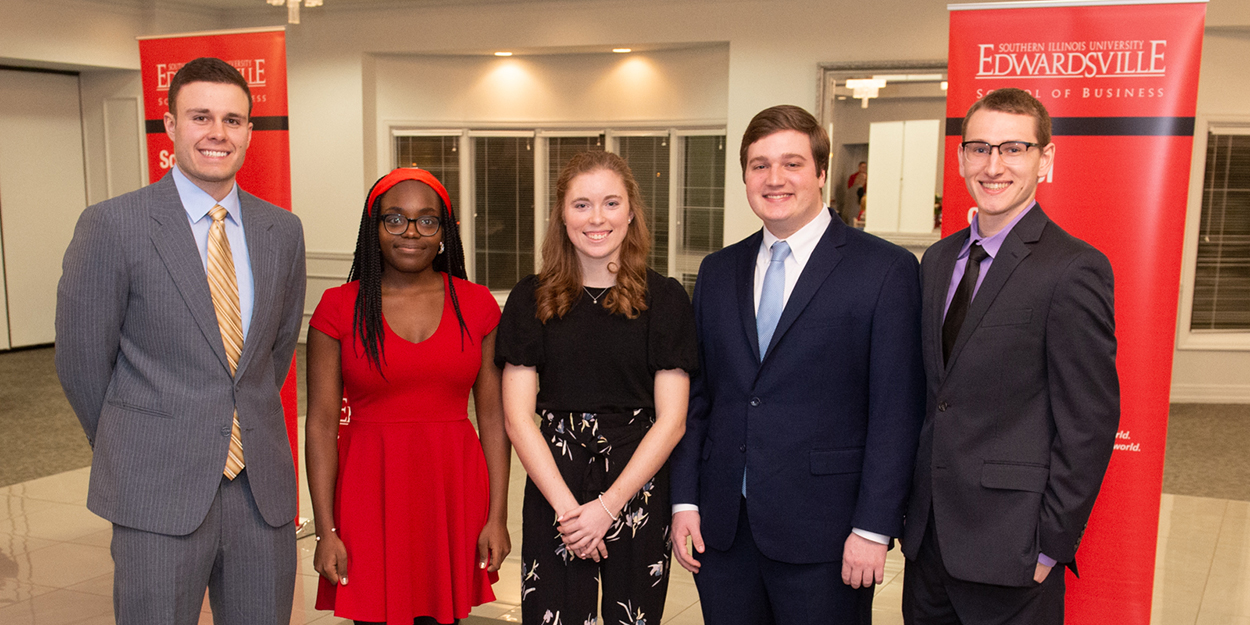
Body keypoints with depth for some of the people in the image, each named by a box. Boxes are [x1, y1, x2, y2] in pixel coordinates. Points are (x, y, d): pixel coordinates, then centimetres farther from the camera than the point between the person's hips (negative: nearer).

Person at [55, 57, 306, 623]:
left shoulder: (282, 230, 6)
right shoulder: (111, 226, -7)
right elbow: (81, 360, 0)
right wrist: (128, 452, 9)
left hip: (263, 490, 4)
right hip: (159, 494, -4)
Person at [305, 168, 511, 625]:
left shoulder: (477, 305, 3)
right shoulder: (340, 308, -1)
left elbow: (492, 416, 3)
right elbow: (321, 424, -2)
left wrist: (498, 516, -1)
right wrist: (325, 530, -6)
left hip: (454, 492, 1)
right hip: (371, 493, -1)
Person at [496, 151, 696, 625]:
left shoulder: (665, 299, -2)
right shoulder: (531, 300, 2)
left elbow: (671, 420, -5)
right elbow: (518, 417, -1)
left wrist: (607, 505, -11)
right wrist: (565, 506, -10)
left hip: (639, 489, 0)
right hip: (552, 492, 1)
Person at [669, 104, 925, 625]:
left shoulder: (886, 270, -5)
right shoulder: (717, 272, 10)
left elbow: (896, 412, -8)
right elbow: (697, 394, 10)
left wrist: (873, 528, -11)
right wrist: (684, 501, 5)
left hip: (822, 537, -4)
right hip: (721, 529, 4)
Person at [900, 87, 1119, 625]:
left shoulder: (1074, 270, -13)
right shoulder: (939, 260, 9)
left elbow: (1088, 424, -14)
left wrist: (1051, 547, -12)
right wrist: (910, 498, 9)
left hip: (1009, 542, -6)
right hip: (928, 531, 6)